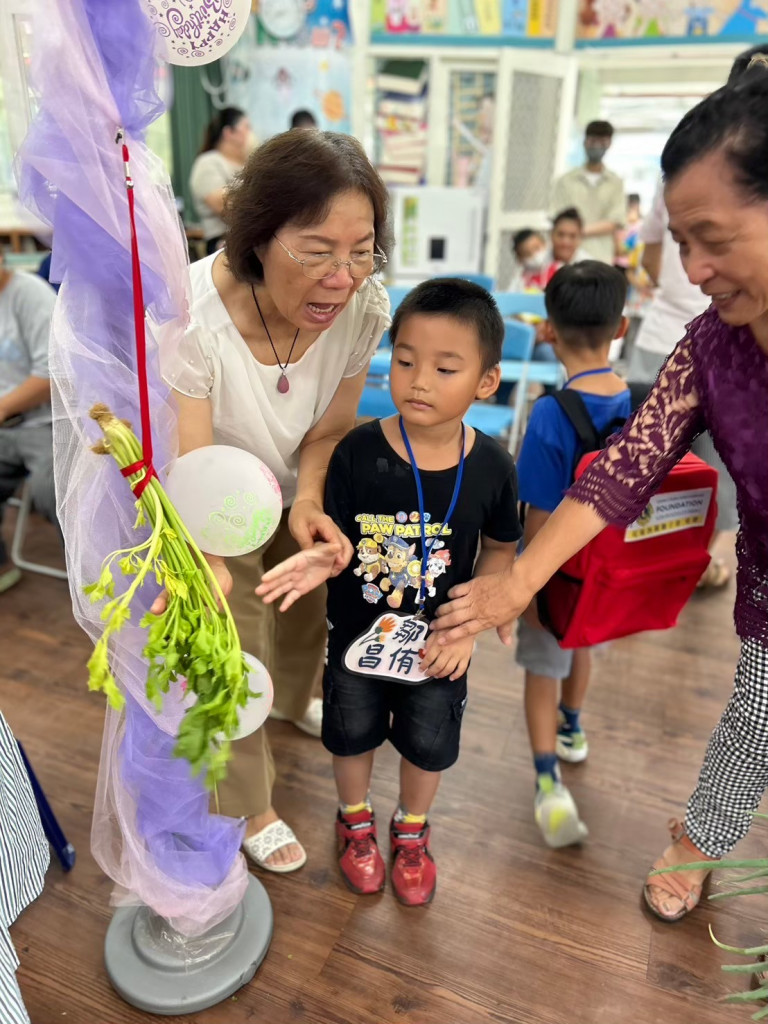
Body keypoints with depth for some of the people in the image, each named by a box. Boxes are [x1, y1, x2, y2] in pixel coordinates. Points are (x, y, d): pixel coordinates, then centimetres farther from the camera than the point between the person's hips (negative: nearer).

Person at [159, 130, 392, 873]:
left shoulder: (363, 307, -25)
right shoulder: (188, 317, -38)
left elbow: (329, 429, -13)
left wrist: (308, 503, -31)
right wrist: (204, 565, -57)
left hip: (292, 491, 5)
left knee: (309, 609, 25)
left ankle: (295, 700, 63)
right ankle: (247, 807, 35)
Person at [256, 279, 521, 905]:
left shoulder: (492, 467, -18)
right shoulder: (358, 452, -22)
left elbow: (499, 549, -4)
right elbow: (339, 539, -14)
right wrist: (320, 562, -38)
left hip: (438, 640, 1)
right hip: (358, 631, 0)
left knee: (429, 742, 20)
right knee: (353, 732, 21)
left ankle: (412, 830, 53)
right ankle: (356, 819, 54)